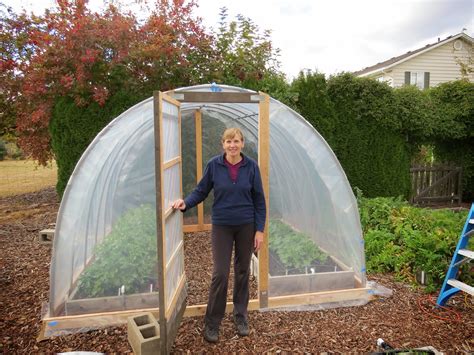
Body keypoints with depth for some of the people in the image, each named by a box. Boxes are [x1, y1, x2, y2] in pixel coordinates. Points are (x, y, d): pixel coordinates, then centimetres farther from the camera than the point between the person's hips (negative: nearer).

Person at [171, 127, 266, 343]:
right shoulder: (214, 165, -7)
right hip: (221, 226, -1)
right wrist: (185, 203, -20)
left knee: (243, 272, 12)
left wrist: (260, 229, -5)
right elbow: (201, 191, 0)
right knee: (220, 273, -1)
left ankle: (241, 316, 31)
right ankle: (211, 323, 16)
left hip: (246, 226, 1)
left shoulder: (251, 166, -6)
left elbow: (259, 200, -3)